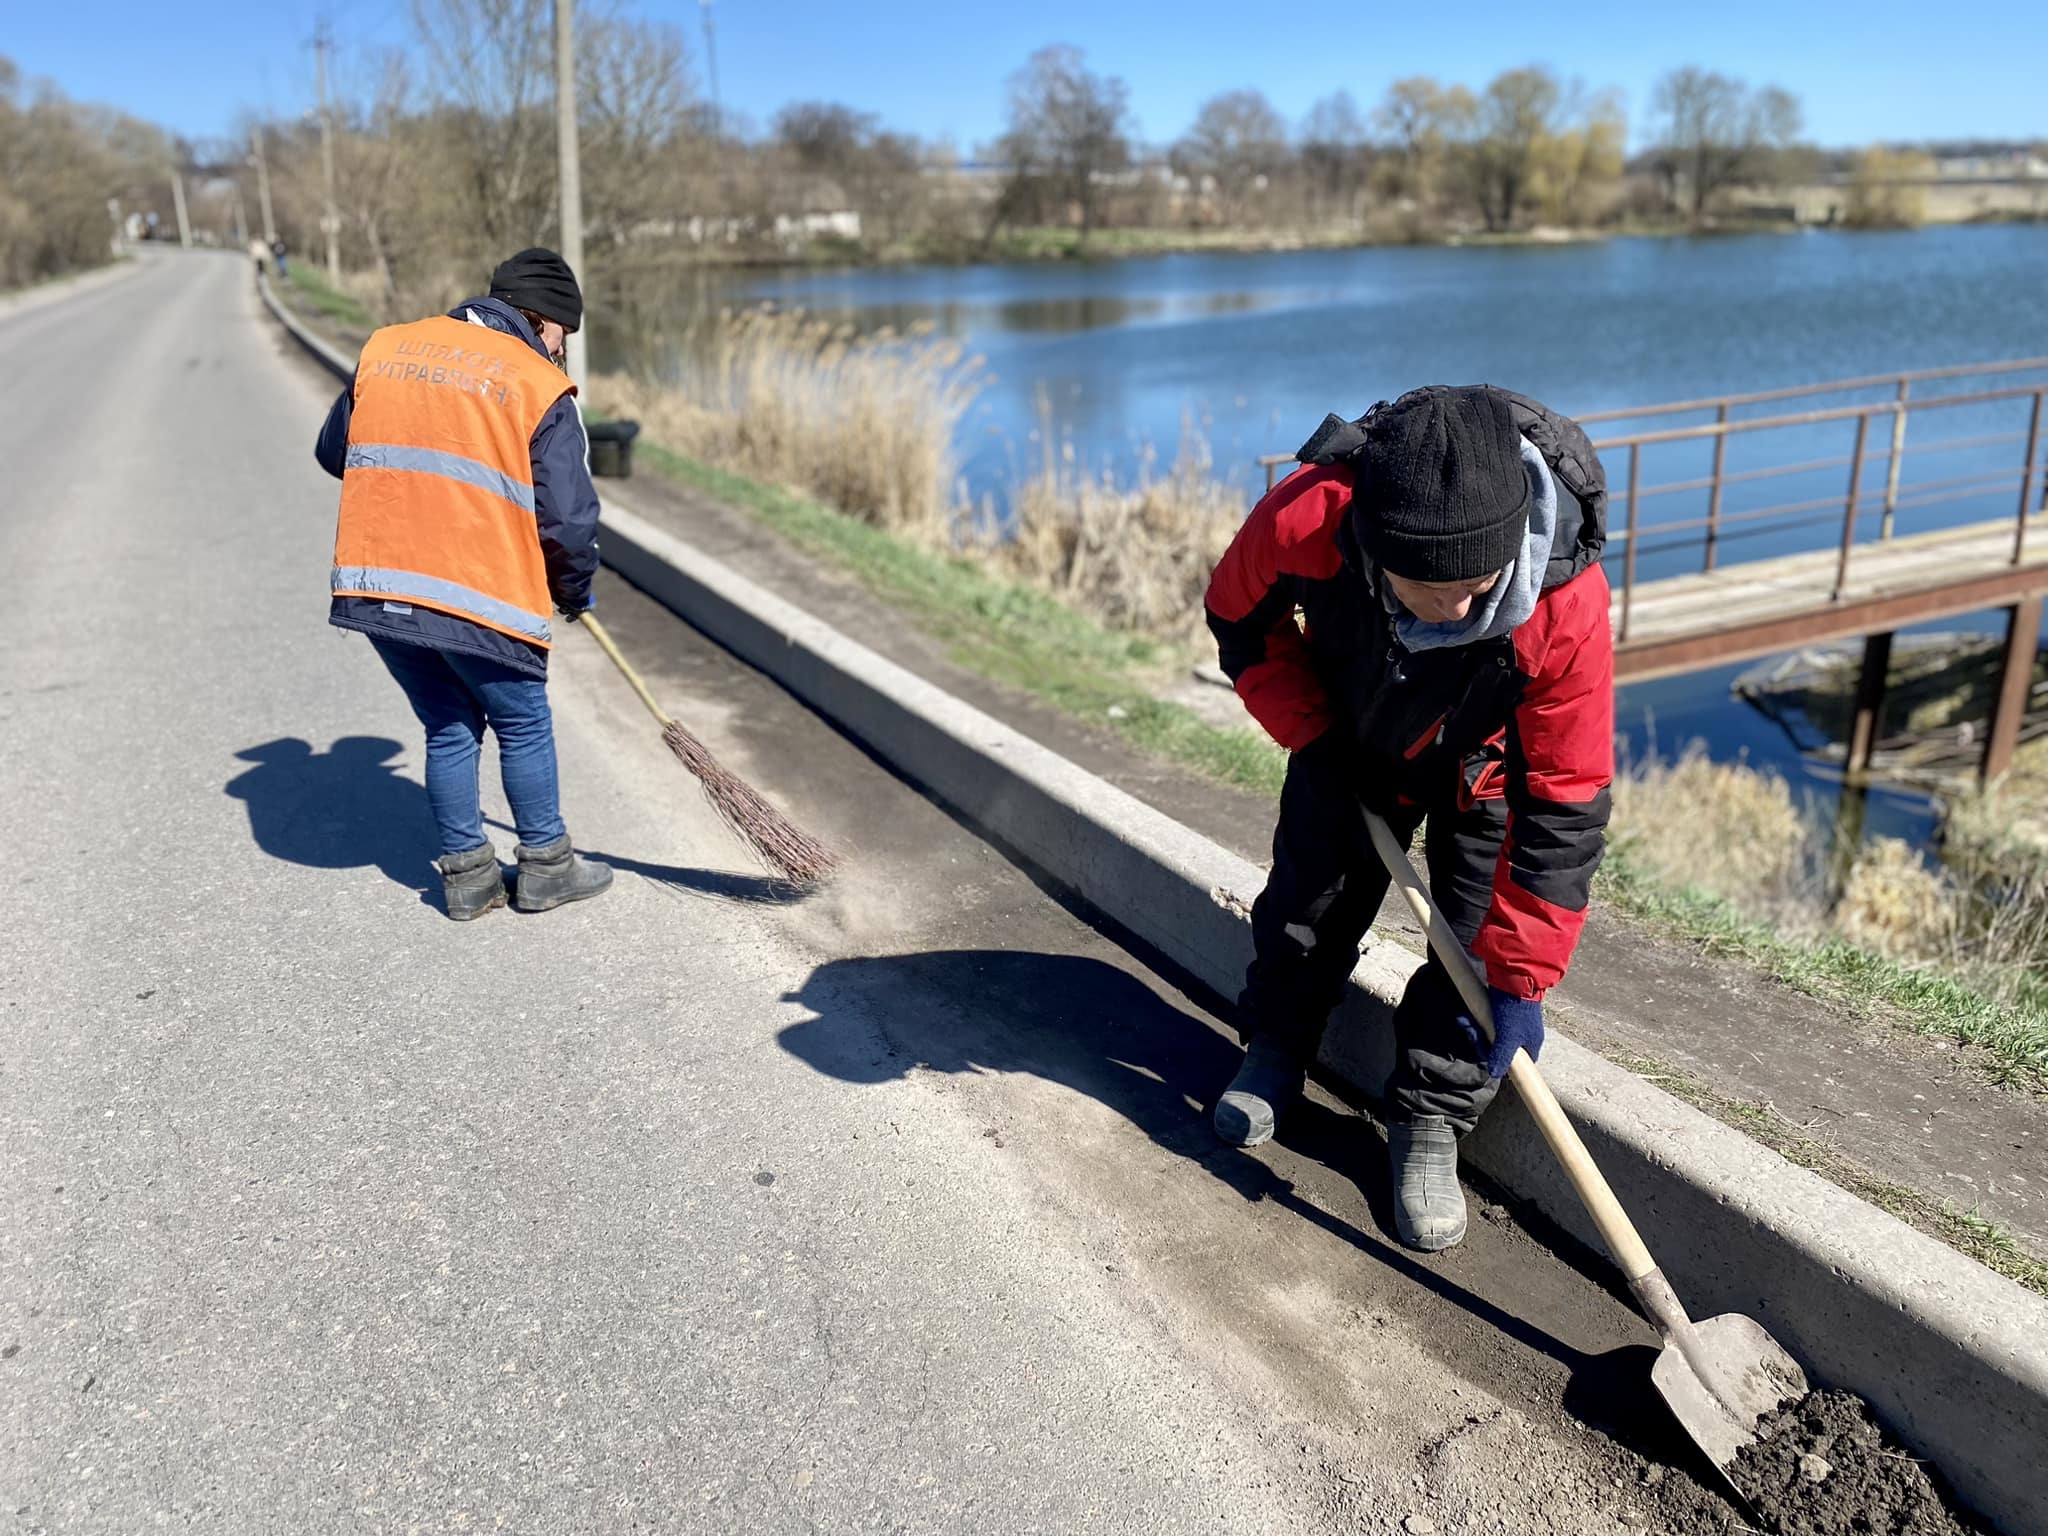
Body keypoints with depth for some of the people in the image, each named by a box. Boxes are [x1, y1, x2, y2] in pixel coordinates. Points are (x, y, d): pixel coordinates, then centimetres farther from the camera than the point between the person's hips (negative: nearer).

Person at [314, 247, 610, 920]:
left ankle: (467, 873, 25)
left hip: (371, 582, 5)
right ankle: (545, 866, 24)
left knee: (448, 727, 18)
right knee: (524, 727, 14)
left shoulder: (385, 347, 12)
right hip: (479, 598, -5)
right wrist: (575, 592, 12)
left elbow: (332, 451, 22)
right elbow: (569, 518, -6)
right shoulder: (540, 387, -4)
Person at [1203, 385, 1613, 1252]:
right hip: (1351, 735, 2)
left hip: (1486, 765, -1)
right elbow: (1239, 616, -14)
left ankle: (1429, 1122, 16)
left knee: (1482, 939, -5)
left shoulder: (1567, 606, -42)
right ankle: (1275, 1047, 39)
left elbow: (1565, 805, -32)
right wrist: (1308, 733, -17)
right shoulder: (1306, 520, -40)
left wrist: (1521, 982, -29)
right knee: (1311, 894, 12)